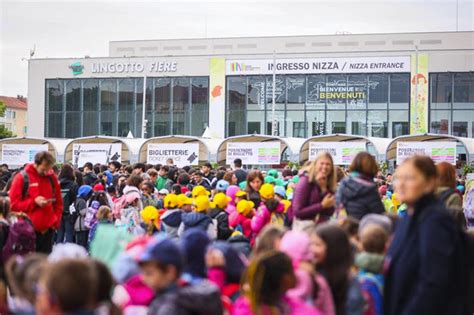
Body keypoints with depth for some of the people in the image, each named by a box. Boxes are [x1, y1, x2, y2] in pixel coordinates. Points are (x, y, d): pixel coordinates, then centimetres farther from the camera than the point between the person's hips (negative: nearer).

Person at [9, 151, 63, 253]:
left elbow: (58, 203, 14)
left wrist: (56, 222, 3)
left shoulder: (52, 178, 6)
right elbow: (13, 204, -6)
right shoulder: (21, 178, -5)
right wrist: (34, 202, -16)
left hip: (48, 228, 3)